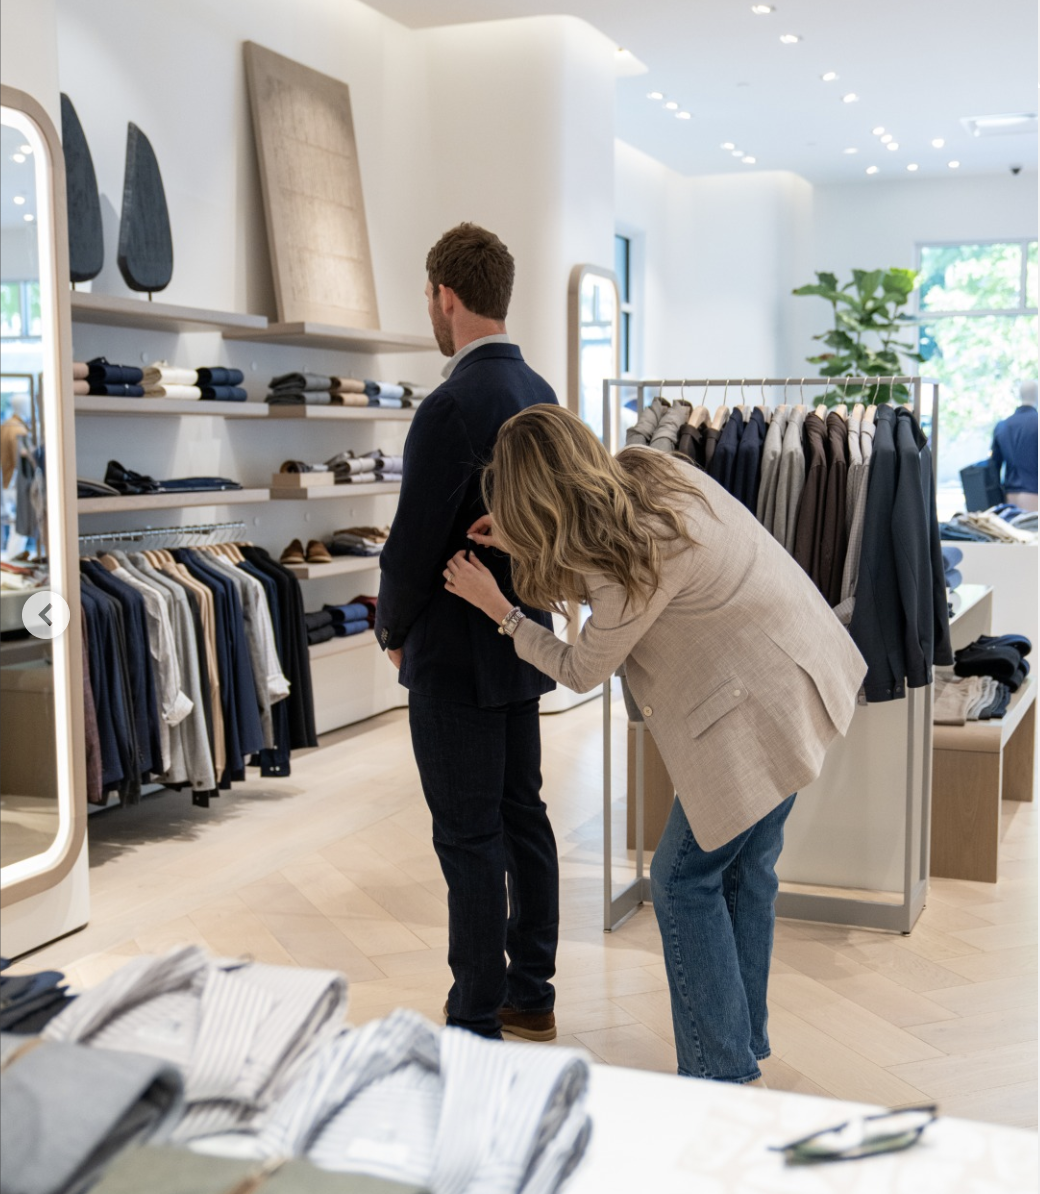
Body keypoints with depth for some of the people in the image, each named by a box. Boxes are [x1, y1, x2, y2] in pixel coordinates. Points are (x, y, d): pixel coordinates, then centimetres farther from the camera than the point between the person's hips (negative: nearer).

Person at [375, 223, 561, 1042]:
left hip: (457, 653, -9)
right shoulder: (540, 394, 7)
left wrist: (393, 630, -2)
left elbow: (415, 541, -18)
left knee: (470, 840, -1)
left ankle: (477, 1026, 9)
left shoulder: (453, 406, -20)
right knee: (522, 815, 16)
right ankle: (531, 994, 28)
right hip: (521, 637, 9)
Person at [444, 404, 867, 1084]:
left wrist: (495, 607, 1)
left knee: (685, 880, 1)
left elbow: (580, 671, -10)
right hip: (796, 678, 9)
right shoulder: (653, 470, -3)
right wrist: (523, 542, 13)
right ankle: (746, 1047, 30)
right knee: (745, 869, 17)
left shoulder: (630, 557, -26)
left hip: (759, 708, -9)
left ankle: (723, 1076, 9)